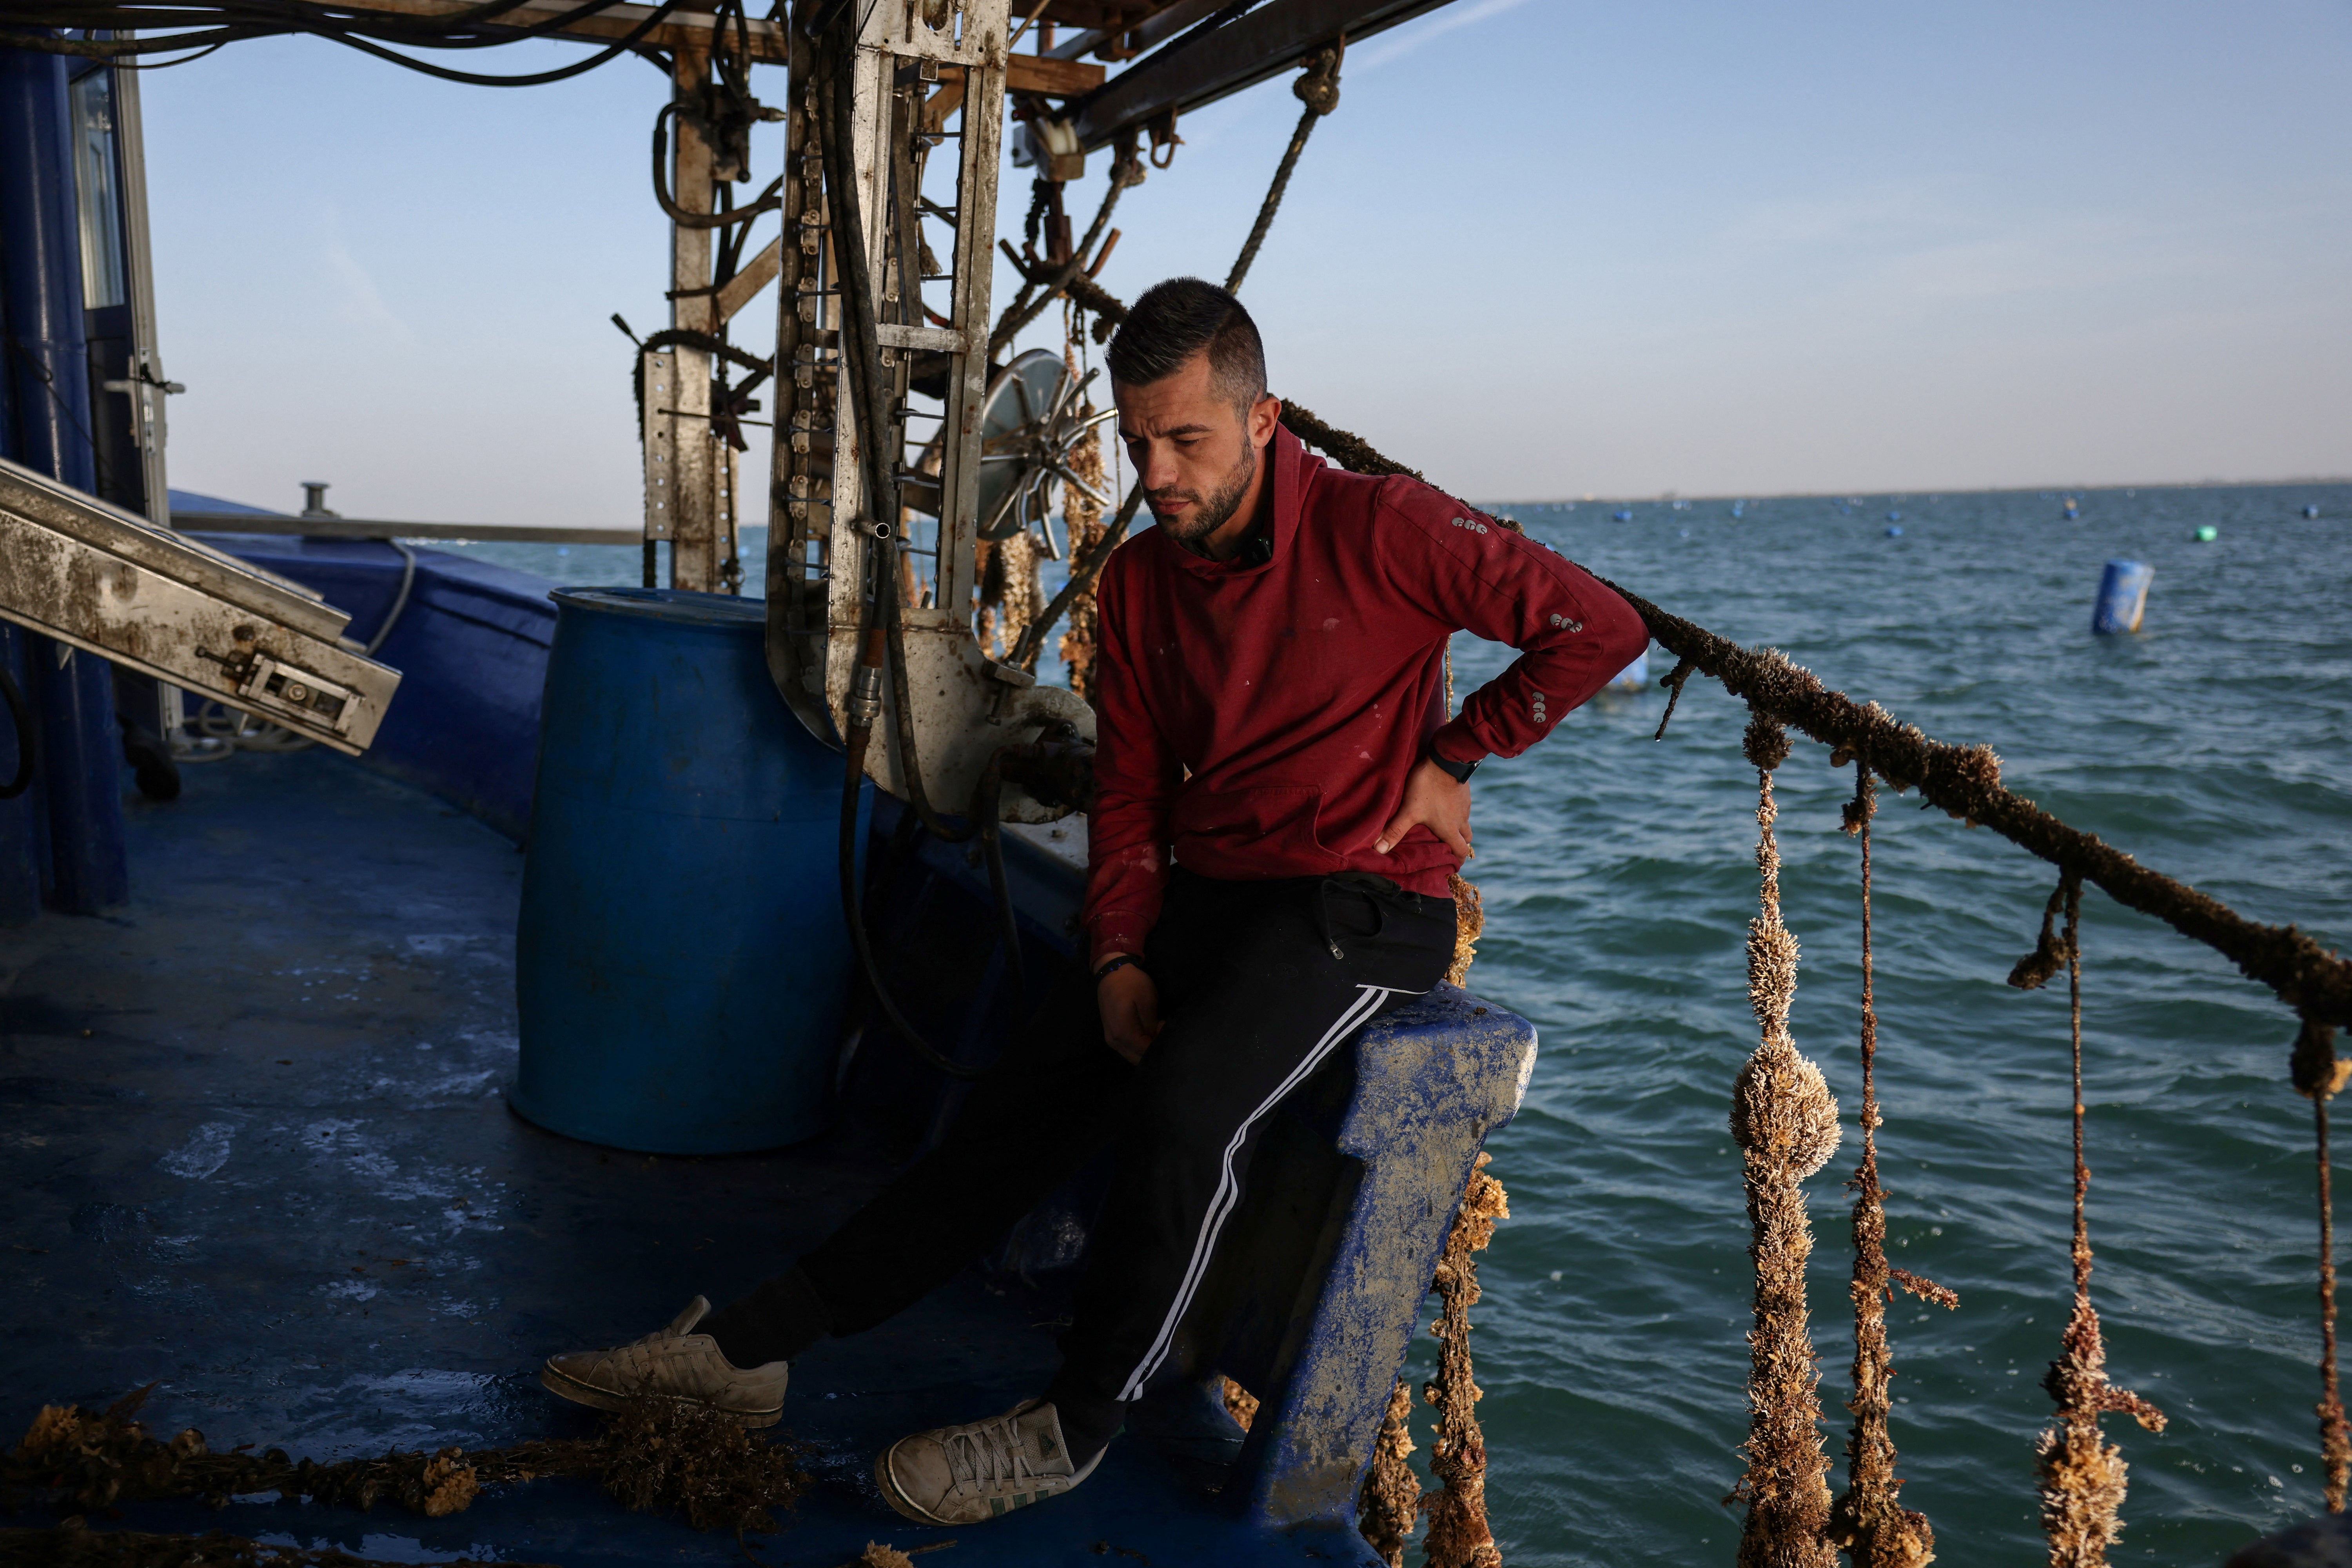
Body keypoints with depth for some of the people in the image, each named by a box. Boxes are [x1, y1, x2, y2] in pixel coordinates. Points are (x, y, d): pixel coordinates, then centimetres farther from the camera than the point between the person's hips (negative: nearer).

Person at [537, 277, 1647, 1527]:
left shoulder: (1378, 526, -11)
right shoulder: (1140, 578, 7)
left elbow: (1600, 628, -9)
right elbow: (1129, 794, 11)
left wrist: (1447, 761, -7)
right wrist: (1119, 960, -3)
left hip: (1361, 903, -5)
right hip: (1203, 897, 6)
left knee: (1181, 1109, -28)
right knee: (1020, 1107, -3)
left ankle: (1076, 1425, -8)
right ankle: (748, 1345, 3)